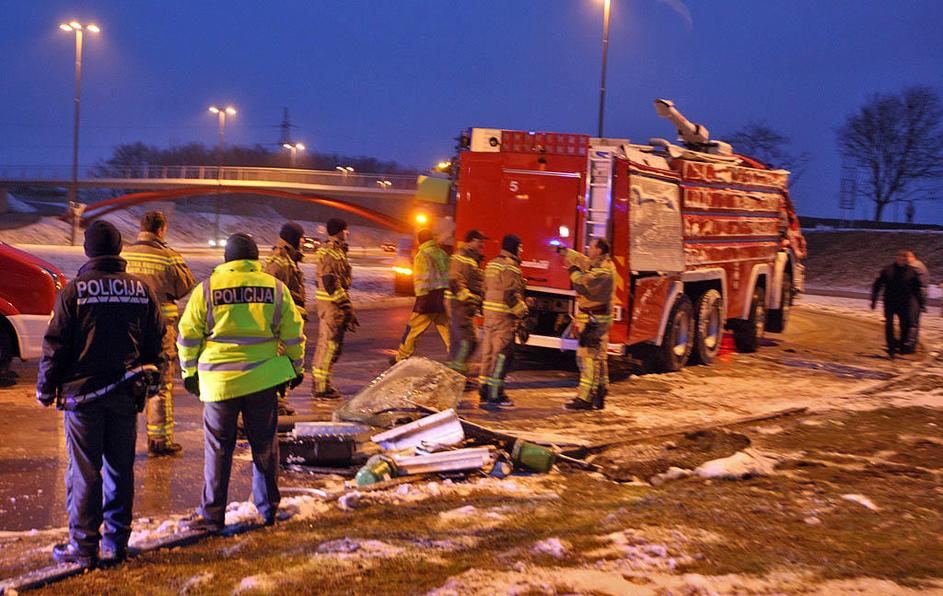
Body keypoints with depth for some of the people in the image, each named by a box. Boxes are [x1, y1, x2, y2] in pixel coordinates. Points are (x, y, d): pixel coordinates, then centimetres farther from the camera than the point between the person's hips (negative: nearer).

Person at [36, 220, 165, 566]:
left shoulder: (74, 290, -8)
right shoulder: (141, 289, 4)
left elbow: (55, 345, -6)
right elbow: (157, 341, 10)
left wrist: (46, 388, 5)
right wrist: (152, 381, 23)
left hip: (82, 392, -3)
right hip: (126, 394, 4)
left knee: (84, 471, 2)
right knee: (120, 469, 11)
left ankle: (83, 547, 5)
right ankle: (117, 542, 17)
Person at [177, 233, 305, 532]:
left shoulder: (206, 289, -1)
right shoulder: (276, 288, 2)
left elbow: (188, 335, 1)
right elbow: (293, 333, 6)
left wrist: (189, 372, 13)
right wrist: (296, 368, 18)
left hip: (220, 380, -1)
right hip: (263, 378, 1)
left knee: (218, 447, 7)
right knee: (264, 444, 12)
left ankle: (212, 514, 10)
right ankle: (268, 508, 21)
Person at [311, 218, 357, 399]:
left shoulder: (338, 251, 17)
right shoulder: (329, 253, -16)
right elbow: (330, 283, -22)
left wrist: (347, 304, 21)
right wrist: (345, 305, -20)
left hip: (337, 304, 11)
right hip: (331, 304, -11)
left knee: (334, 345, 16)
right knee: (329, 344, -7)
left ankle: (322, 384, 24)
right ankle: (320, 388, -2)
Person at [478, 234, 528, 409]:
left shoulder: (493, 263, 17)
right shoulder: (510, 266, -13)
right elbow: (510, 294, -20)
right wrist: (522, 311, -11)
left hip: (489, 312, 10)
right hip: (504, 316, -10)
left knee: (489, 352, 12)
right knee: (502, 354, -7)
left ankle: (484, 390, 17)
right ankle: (494, 395, -8)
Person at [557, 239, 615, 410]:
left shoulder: (603, 271, -19)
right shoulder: (597, 264, 13)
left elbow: (584, 283, -26)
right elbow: (582, 260, 31)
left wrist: (574, 272, -9)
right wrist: (566, 252, 39)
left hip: (593, 319, -11)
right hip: (597, 319, 11)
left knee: (588, 357, -10)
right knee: (599, 358, 14)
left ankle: (585, 398, -10)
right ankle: (598, 397, 21)